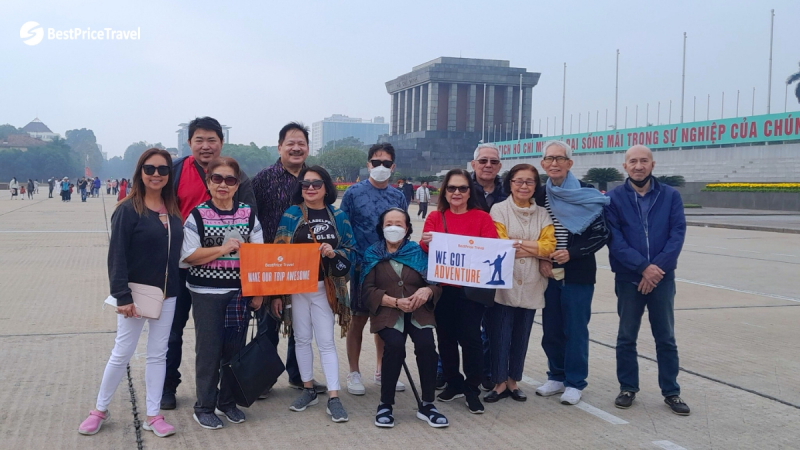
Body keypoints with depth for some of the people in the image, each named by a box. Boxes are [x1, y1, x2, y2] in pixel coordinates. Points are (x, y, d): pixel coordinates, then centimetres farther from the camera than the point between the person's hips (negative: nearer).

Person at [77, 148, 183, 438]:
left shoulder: (173, 210, 5)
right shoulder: (128, 210, -11)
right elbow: (117, 256, -14)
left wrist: (174, 288, 5)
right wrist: (122, 296, -20)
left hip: (167, 295, 5)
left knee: (157, 354, 10)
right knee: (122, 353, 5)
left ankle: (153, 416, 19)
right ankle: (100, 410, 24)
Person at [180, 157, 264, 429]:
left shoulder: (248, 215, 4)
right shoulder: (197, 215, -4)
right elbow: (188, 256, -8)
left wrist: (258, 292, 2)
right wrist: (223, 248, -17)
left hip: (239, 293, 3)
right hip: (206, 293, -3)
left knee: (235, 348, 9)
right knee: (209, 350, 2)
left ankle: (227, 402, 25)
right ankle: (204, 407, 16)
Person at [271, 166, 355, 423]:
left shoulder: (338, 216, 2)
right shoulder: (291, 215, -1)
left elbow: (350, 250, 6)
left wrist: (333, 252, -17)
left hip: (325, 287, 0)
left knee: (326, 341, 0)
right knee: (302, 338, 9)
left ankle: (333, 397, 2)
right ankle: (308, 390, 24)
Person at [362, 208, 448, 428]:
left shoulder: (418, 252, 10)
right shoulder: (373, 254, 7)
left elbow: (437, 283, 5)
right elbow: (367, 290, -2)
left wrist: (427, 291, -19)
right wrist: (396, 302, -16)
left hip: (418, 312, 1)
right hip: (387, 313, -1)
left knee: (426, 344, -27)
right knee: (395, 345, -30)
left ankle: (427, 405, -11)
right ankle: (385, 404, -12)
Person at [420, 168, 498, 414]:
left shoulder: (482, 217, 1)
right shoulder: (435, 217, 5)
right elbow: (424, 249, -7)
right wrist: (425, 242, -29)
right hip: (442, 287, 2)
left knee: (470, 336, -5)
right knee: (446, 336, 9)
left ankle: (472, 389, 8)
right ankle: (454, 384, 24)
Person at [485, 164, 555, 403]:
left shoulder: (542, 214, 9)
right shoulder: (499, 209, -2)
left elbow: (549, 246, -4)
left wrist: (517, 243, -13)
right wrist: (534, 248, -9)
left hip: (530, 285, 3)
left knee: (521, 335, 10)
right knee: (500, 334, -1)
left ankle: (513, 381, 23)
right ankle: (500, 382, 12)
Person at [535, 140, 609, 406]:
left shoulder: (587, 194, -6)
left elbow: (601, 234, -7)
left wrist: (571, 252, -16)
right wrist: (541, 260, -5)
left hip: (578, 273, -3)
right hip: (549, 273, 4)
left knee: (575, 329, 2)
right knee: (551, 329, 9)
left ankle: (574, 383, 14)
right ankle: (557, 377, 25)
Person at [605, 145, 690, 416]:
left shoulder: (670, 196, 2)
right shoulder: (614, 198, -3)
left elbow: (678, 233, -5)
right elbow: (614, 239, -10)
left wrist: (658, 266, -17)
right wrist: (643, 267, -17)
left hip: (662, 277, 1)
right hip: (628, 278, -1)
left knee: (666, 338, 9)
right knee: (626, 337, 9)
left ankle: (671, 392, 21)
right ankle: (628, 388, 23)